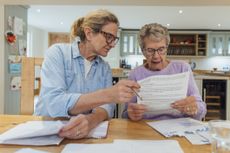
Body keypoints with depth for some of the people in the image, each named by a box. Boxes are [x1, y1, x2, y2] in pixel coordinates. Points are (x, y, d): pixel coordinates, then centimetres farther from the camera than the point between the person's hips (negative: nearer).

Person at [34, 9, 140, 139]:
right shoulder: (58, 53, -10)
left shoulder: (105, 68, 4)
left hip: (82, 133, 3)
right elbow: (54, 104, -23)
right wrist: (108, 95, -32)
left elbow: (107, 106, -9)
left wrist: (89, 121, -30)